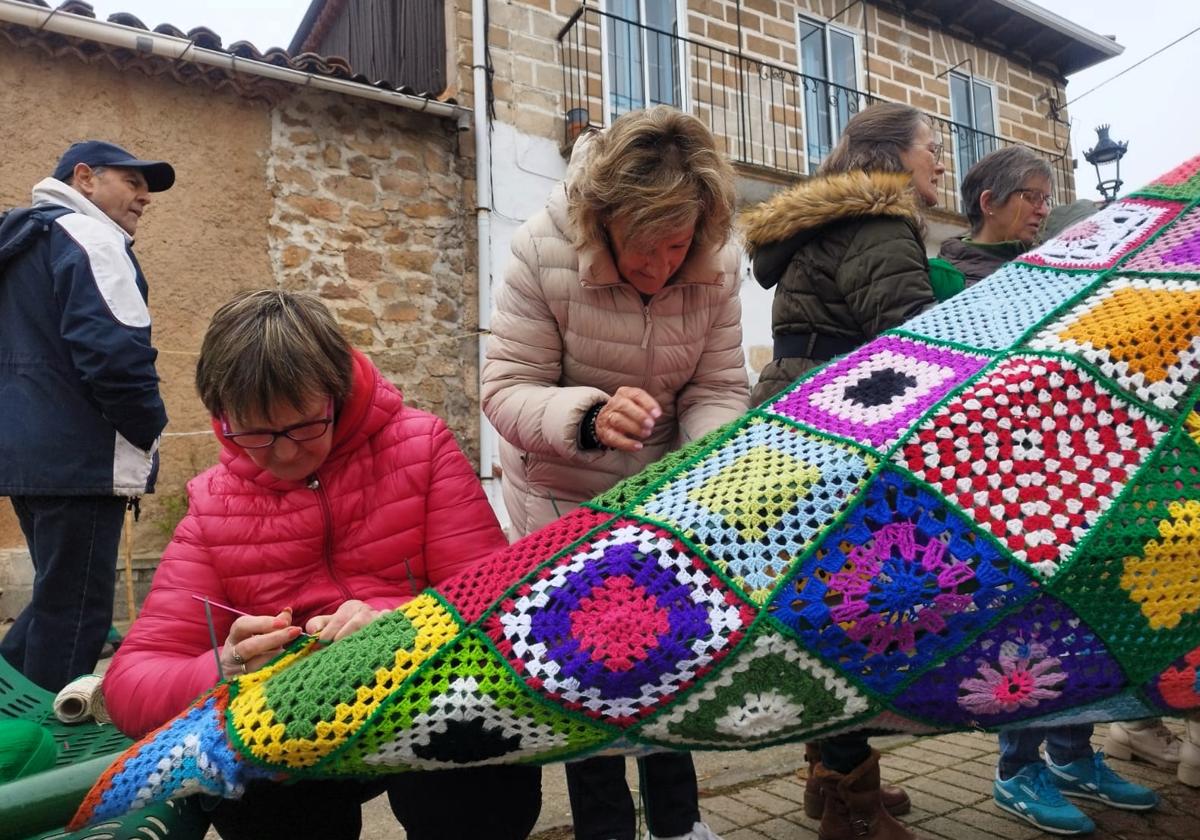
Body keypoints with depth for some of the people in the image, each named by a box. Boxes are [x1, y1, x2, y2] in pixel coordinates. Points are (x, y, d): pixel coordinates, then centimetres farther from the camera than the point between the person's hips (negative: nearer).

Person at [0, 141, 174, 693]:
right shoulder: (88, 238, -10)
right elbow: (114, 350, -24)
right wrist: (148, 429, -9)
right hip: (79, 459, -10)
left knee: (57, 598, 21)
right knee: (76, 611, -3)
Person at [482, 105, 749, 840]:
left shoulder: (717, 267, -14)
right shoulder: (543, 253, -23)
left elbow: (718, 390, -12)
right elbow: (506, 391, -22)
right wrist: (589, 418, -42)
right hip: (563, 497, -3)